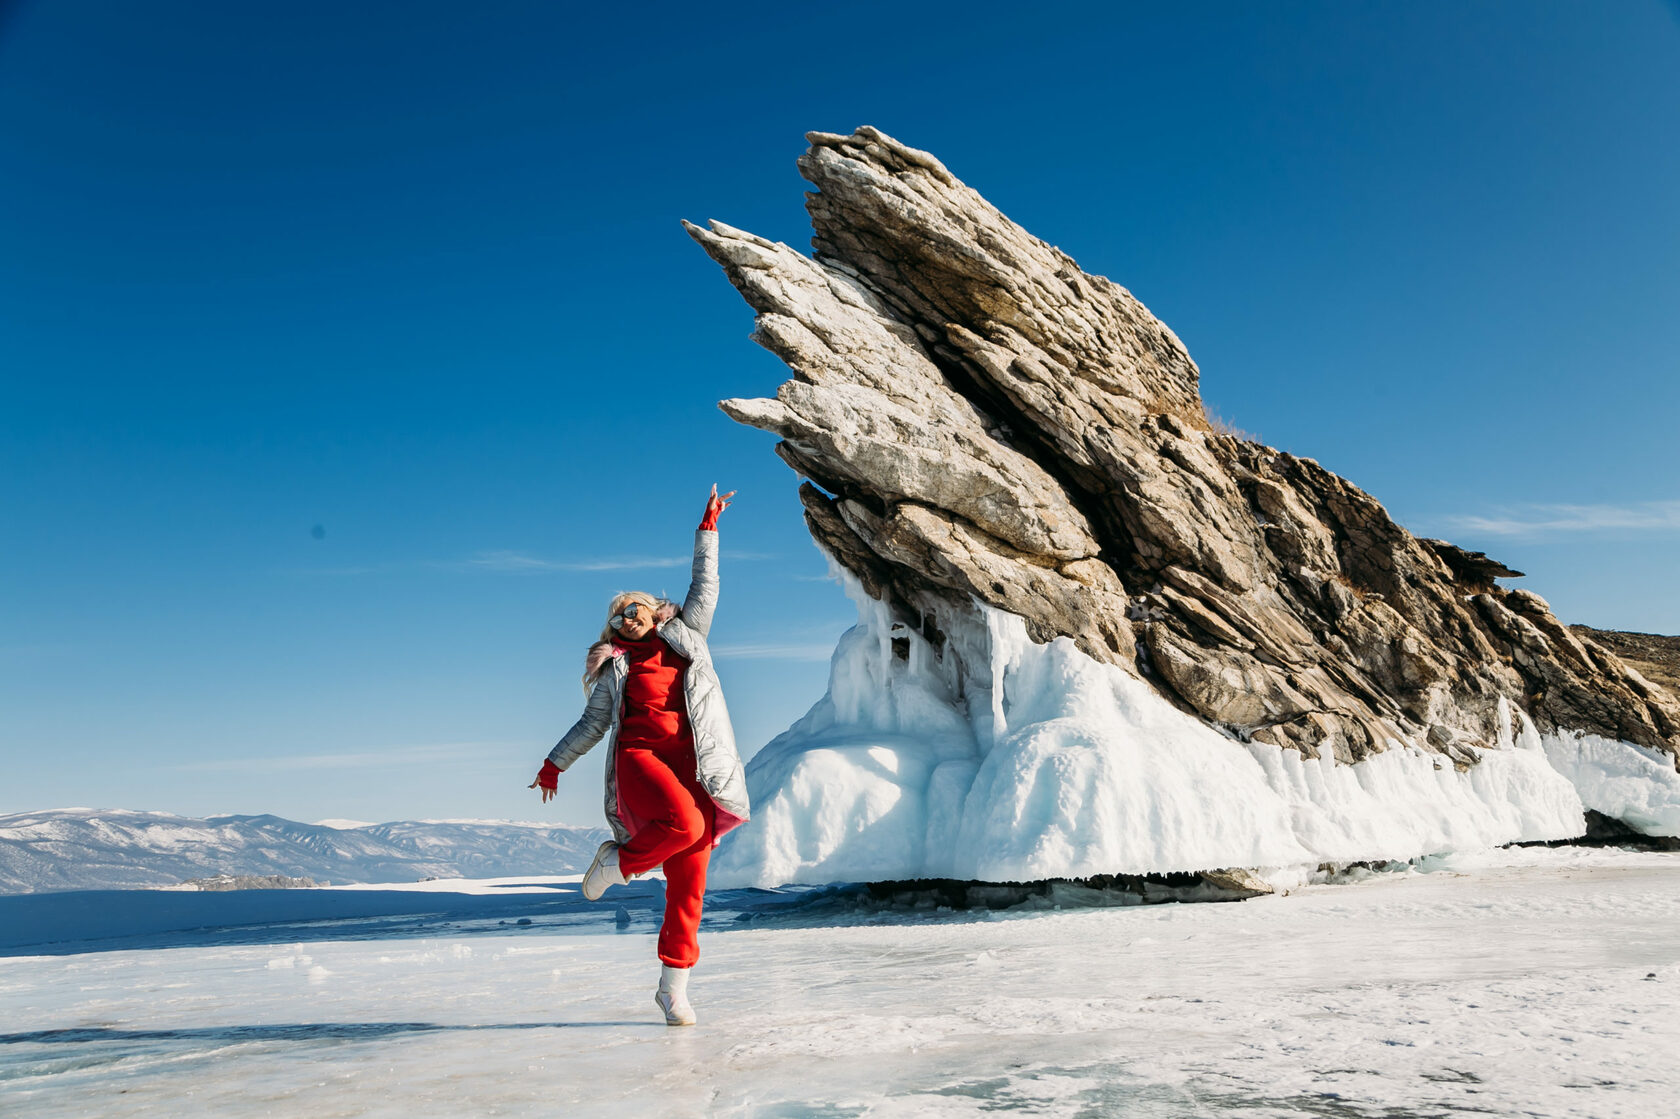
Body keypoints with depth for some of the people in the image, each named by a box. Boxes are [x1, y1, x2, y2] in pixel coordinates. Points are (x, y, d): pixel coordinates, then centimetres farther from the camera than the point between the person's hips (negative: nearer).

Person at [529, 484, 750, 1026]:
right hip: (640, 758, -2)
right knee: (683, 824, -33)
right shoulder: (615, 666, 19)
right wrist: (555, 763, 17)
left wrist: (708, 528, 24)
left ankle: (674, 986, 6)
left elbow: (705, 585, 23)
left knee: (688, 882, -2)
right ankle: (618, 860, -6)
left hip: (694, 768, 2)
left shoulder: (686, 635, 20)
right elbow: (593, 721, 22)